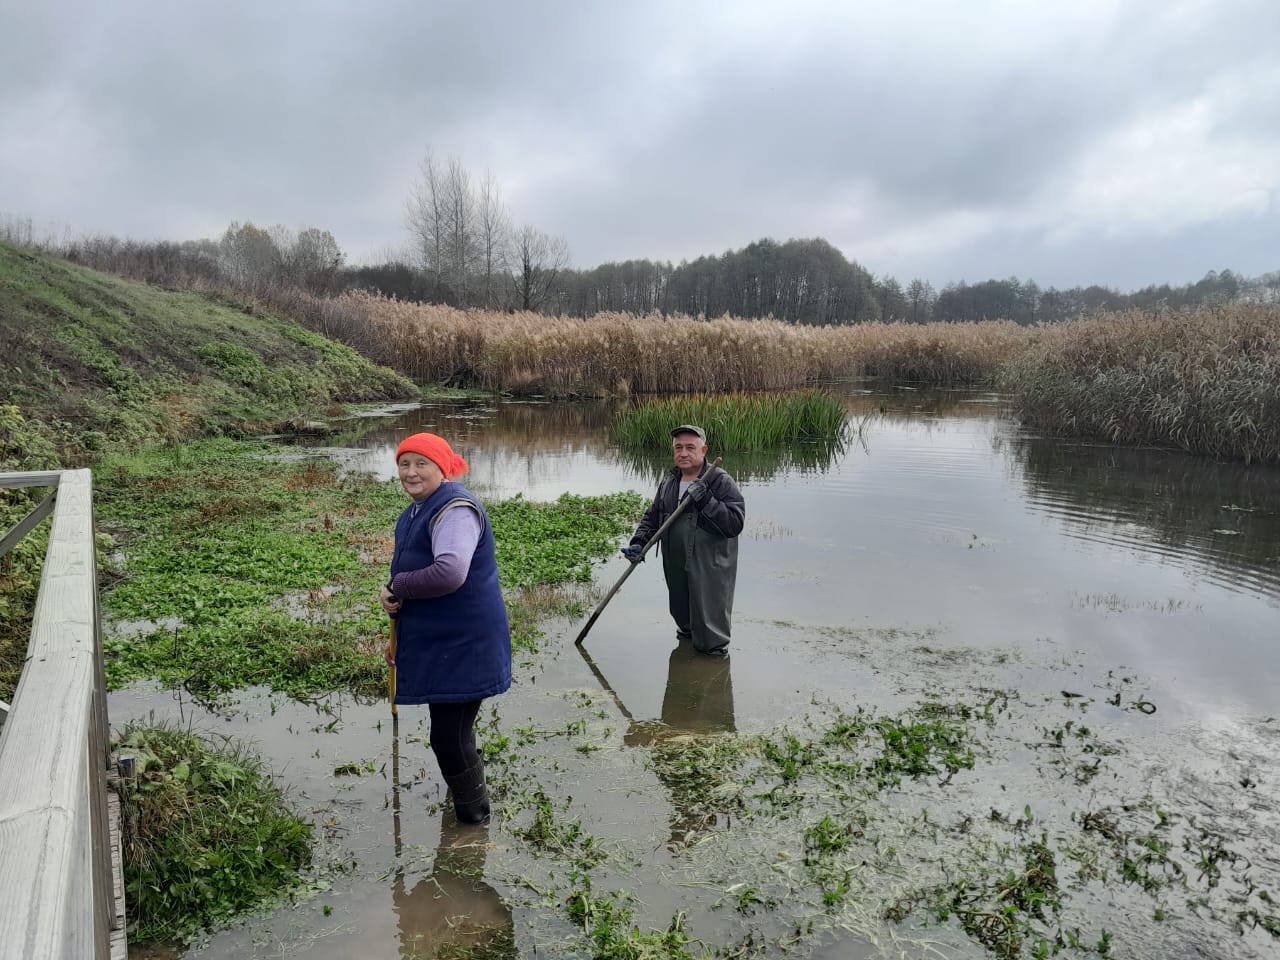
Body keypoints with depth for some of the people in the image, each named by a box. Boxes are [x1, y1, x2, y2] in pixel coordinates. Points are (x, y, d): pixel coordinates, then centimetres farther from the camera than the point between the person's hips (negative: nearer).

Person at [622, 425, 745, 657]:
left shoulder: (721, 482, -13)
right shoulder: (668, 483, 8)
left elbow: (735, 523, -22)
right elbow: (652, 516, 16)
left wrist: (705, 500, -29)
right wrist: (638, 542, 0)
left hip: (710, 569, -6)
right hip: (676, 568, 7)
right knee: (680, 612, 25)